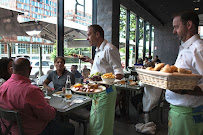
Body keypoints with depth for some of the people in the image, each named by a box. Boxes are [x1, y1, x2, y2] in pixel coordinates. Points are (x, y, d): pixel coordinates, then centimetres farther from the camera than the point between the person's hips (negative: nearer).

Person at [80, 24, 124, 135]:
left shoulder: (110, 49, -15)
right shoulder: (98, 50, 16)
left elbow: (119, 74, -19)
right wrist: (90, 60, 33)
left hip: (105, 92, -9)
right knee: (93, 124, 19)